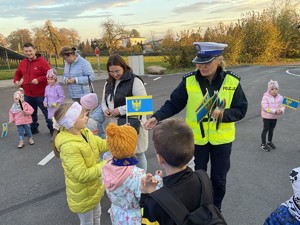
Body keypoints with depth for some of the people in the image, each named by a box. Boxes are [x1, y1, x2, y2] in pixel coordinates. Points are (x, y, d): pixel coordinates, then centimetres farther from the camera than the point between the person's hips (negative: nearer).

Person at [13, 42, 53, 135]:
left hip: (41, 94, -6)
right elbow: (18, 74, 20)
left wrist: (39, 79, -25)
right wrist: (16, 81, 1)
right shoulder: (22, 63, 7)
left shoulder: (42, 62, -12)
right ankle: (33, 128, 35)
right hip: (28, 95, 6)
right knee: (31, 113, 18)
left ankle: (53, 129, 18)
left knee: (47, 112, 5)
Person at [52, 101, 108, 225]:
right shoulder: (69, 146, -36)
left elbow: (102, 144, -2)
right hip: (82, 195, -8)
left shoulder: (84, 132, -8)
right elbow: (82, 175, -32)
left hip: (93, 188, 8)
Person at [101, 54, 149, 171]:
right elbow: (104, 101, 20)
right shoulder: (108, 83, 11)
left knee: (137, 153, 10)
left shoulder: (134, 81, -12)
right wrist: (105, 109, -4)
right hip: (115, 125, 6)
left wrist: (120, 110, -22)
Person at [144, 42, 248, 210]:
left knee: (218, 179, 17)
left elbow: (241, 110, -6)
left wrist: (223, 113, -25)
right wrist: (157, 117, -23)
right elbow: (173, 104, -8)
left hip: (221, 139, 1)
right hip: (196, 138, 0)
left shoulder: (232, 81, -10)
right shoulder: (189, 81, -12)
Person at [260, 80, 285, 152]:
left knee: (271, 129, 20)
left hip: (275, 117, 5)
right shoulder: (266, 97, -20)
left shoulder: (280, 97, -3)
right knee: (265, 130, 5)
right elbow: (265, 108, -26)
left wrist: (281, 111, -25)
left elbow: (282, 106, -3)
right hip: (267, 116, -5)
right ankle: (263, 144, 17)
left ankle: (269, 142, 39)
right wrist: (275, 111, -30)